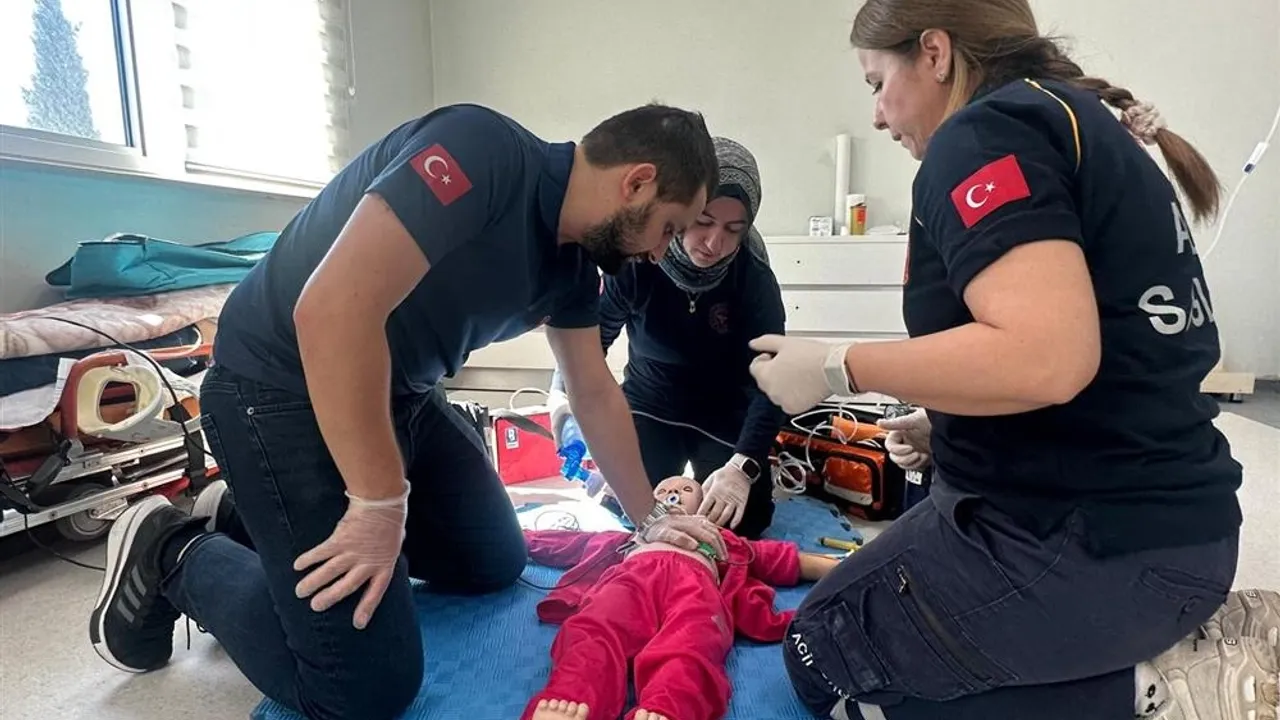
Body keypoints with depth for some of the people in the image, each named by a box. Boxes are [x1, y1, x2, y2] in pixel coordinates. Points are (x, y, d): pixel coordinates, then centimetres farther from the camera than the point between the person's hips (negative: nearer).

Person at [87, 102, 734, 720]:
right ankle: (175, 558, 13)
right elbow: (333, 308, -33)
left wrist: (649, 520, 16)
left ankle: (270, 521, 23)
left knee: (495, 564, 17)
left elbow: (595, 393, 13)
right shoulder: (482, 150, -26)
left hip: (402, 394, 9)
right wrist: (380, 503, -26)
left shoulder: (574, 260, 3)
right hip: (284, 387, -9)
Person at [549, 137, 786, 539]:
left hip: (725, 413, 0)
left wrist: (743, 466, -37)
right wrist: (564, 392, -25)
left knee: (741, 522, -6)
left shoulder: (753, 278, -21)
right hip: (649, 405, 0)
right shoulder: (638, 260, -20)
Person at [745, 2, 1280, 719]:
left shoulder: (988, 132, -15)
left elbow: (1047, 358, -30)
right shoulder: (1078, 124, 15)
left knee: (826, 657, 6)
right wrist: (950, 423, 18)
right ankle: (1169, 646, 13)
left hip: (1099, 538, -10)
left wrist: (838, 367, -17)